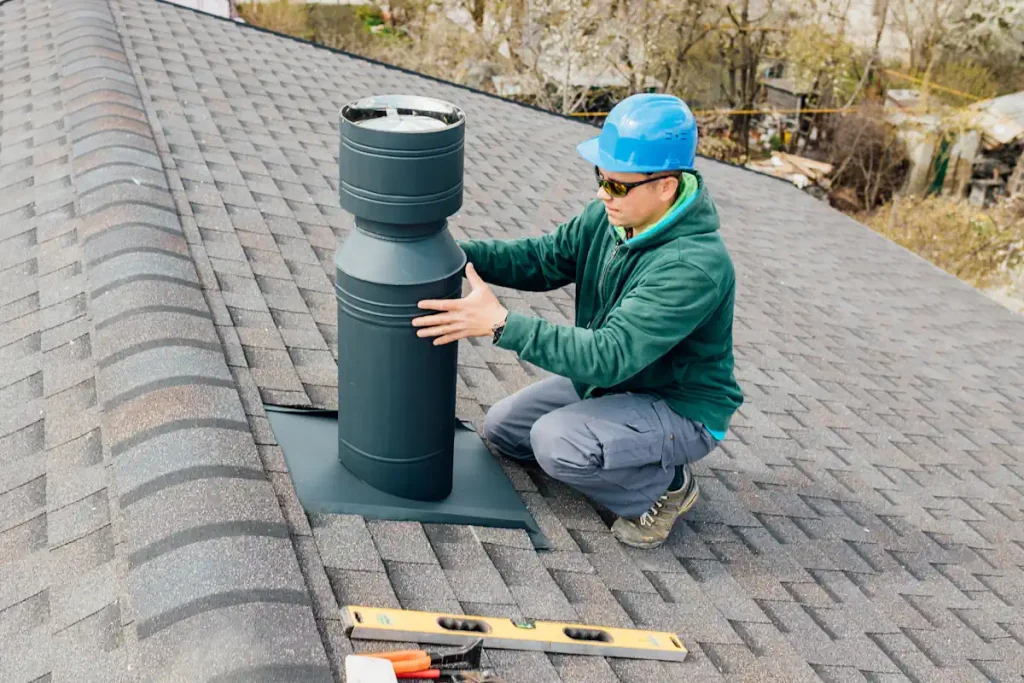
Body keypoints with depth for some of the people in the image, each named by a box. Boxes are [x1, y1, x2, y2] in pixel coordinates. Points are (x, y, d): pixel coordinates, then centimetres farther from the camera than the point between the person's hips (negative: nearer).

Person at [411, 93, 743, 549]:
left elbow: (610, 354, -39)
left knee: (556, 441, -31)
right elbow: (543, 258, -3)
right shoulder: (612, 216, -10)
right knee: (501, 427, 11)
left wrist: (501, 324, -42)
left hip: (680, 408, -8)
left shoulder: (695, 267, -35)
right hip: (611, 380, 9)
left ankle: (663, 486, -2)